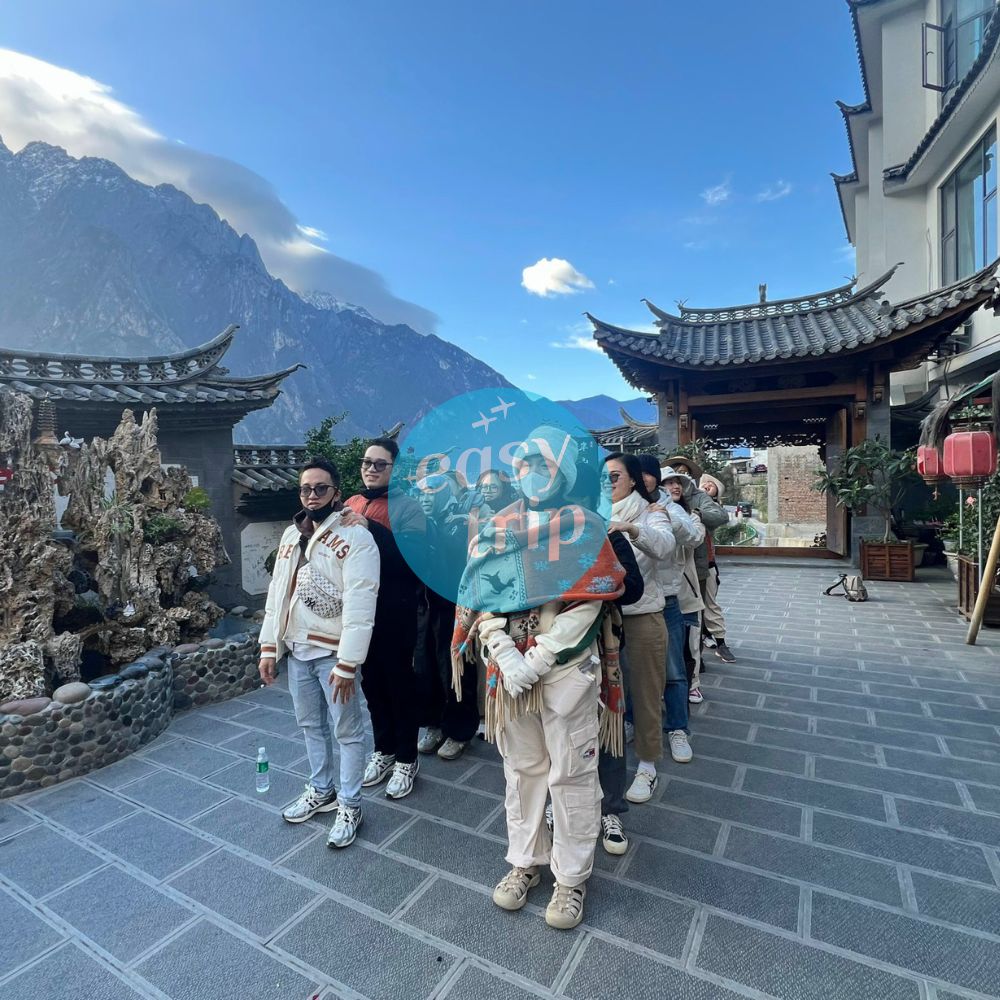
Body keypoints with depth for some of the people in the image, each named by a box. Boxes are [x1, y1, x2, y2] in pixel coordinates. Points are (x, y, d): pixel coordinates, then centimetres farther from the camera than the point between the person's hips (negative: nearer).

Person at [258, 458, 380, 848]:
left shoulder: (355, 538, -16)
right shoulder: (291, 535, 8)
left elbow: (359, 606, -20)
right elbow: (276, 593, 12)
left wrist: (347, 663, -22)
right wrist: (269, 647, 9)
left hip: (333, 652, -7)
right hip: (297, 650, 7)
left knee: (348, 731, 6)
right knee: (310, 724, 21)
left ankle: (350, 806, 24)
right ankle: (320, 791, 40)